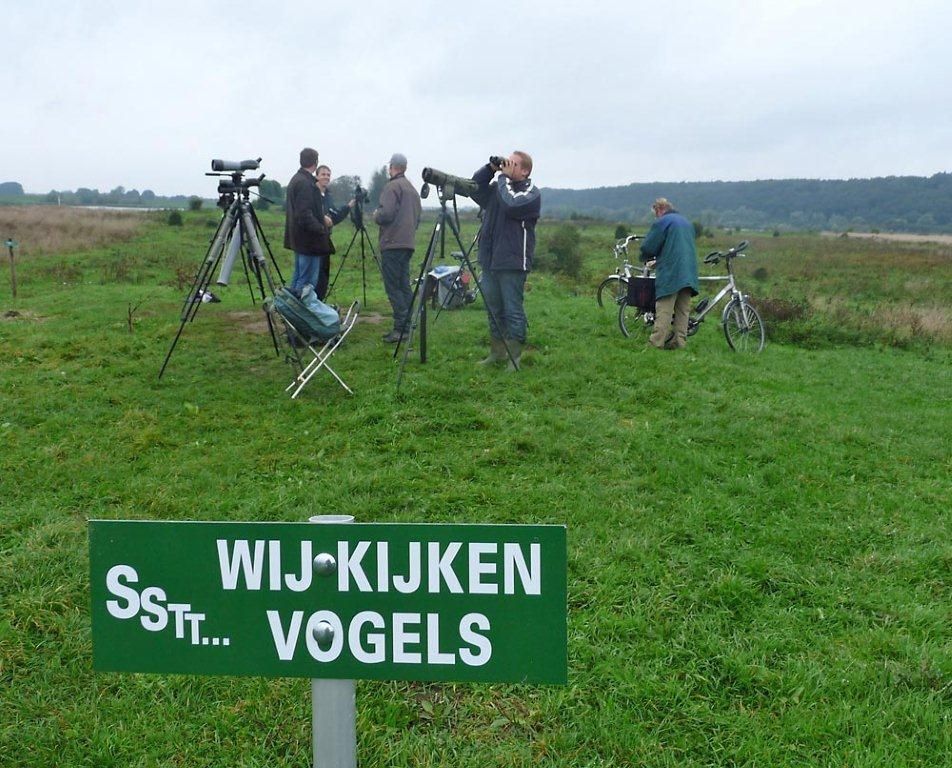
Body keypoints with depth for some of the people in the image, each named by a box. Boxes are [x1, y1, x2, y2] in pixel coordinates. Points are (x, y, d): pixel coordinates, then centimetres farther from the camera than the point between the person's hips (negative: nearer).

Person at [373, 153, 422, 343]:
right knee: (404, 285, 11)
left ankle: (400, 328, -12)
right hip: (408, 243, 9)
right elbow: (417, 217, 19)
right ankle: (406, 326, 12)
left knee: (393, 286, -8)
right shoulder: (413, 189, 17)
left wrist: (376, 215, 2)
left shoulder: (392, 187, -9)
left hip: (392, 243, -9)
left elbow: (386, 214, -17)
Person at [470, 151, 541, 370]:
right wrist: (490, 169, -3)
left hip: (512, 263, -7)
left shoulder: (531, 193, -4)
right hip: (490, 260, 7)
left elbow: (511, 205, -22)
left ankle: (514, 357, 5)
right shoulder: (498, 187, 15)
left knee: (513, 311, -3)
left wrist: (503, 177, -11)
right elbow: (474, 188, 6)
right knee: (493, 310, 13)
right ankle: (496, 352, 24)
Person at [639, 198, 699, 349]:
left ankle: (656, 343, -11)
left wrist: (645, 258, 17)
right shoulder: (687, 223, 22)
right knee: (682, 311, 7)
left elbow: (647, 247, -6)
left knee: (664, 311, -9)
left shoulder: (662, 222, -4)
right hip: (689, 274, 7)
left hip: (670, 274, -7)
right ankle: (679, 342, 6)